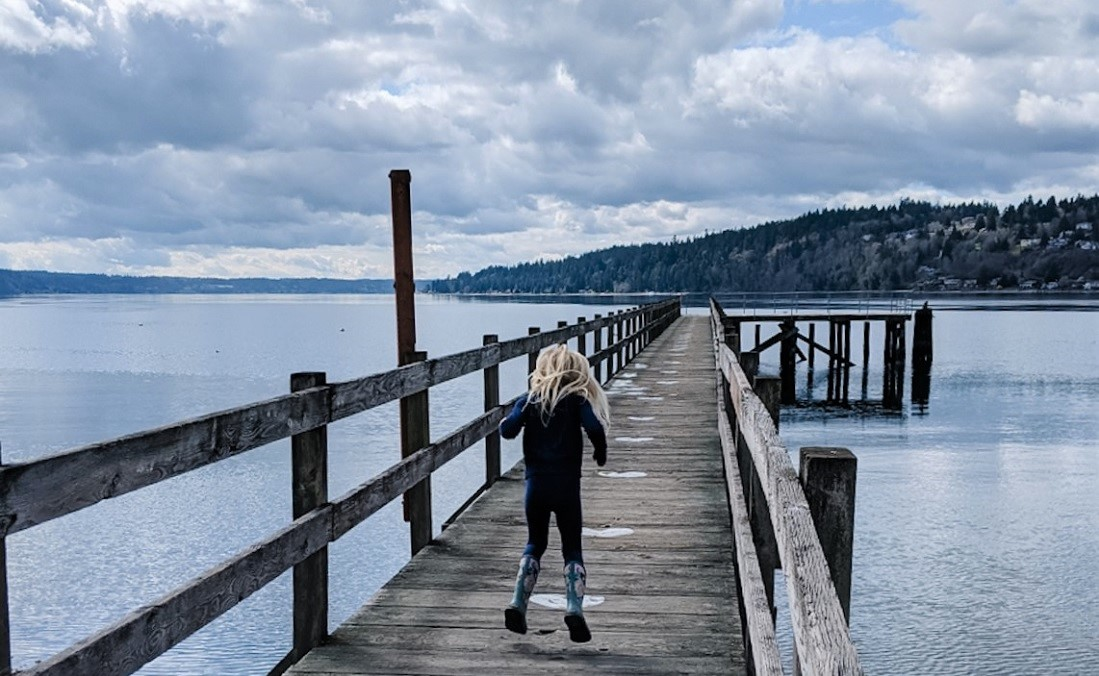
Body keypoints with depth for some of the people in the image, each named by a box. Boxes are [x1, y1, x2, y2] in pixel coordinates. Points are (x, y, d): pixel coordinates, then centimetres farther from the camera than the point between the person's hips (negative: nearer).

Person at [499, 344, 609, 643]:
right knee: (572, 549, 9)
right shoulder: (577, 400, -1)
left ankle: (518, 604, 5)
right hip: (567, 485, -2)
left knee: (535, 545, 19)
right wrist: (601, 452, 1)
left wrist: (505, 423, 14)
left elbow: (508, 430, -9)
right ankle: (574, 607, -10)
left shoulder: (529, 400, 4)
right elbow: (594, 427, -17)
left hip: (536, 484, 2)